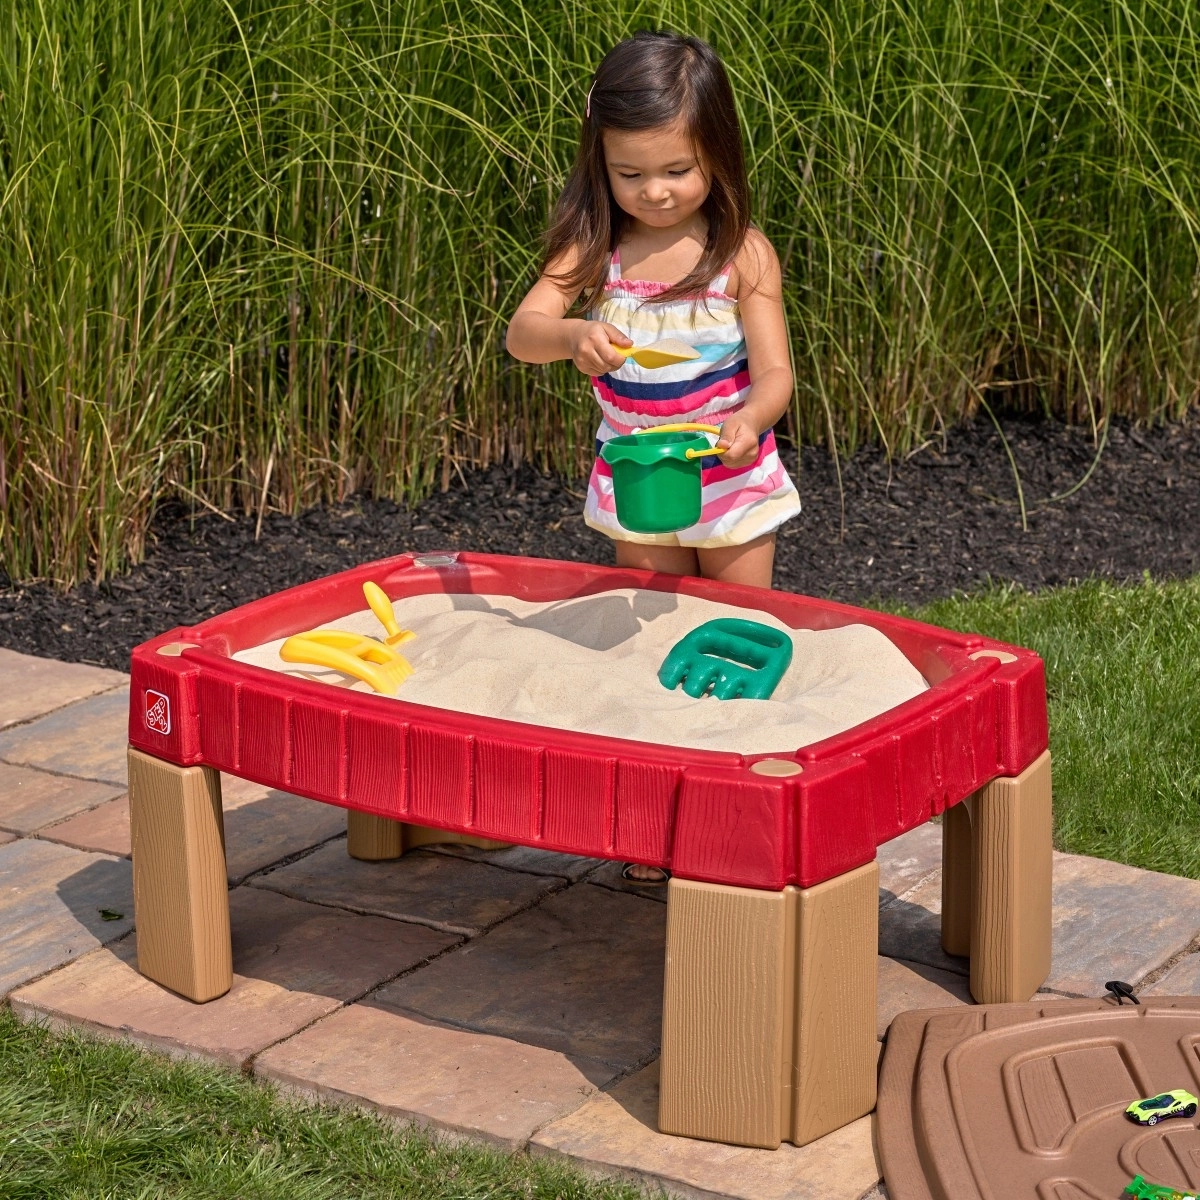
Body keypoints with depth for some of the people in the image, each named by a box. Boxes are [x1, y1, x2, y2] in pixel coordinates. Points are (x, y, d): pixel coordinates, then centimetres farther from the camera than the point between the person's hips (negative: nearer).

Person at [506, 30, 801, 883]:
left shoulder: (743, 254, -15)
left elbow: (774, 373, -18)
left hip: (734, 484, -2)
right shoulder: (595, 246, -9)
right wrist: (571, 335, -42)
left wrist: (747, 421, -40)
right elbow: (521, 332, -19)